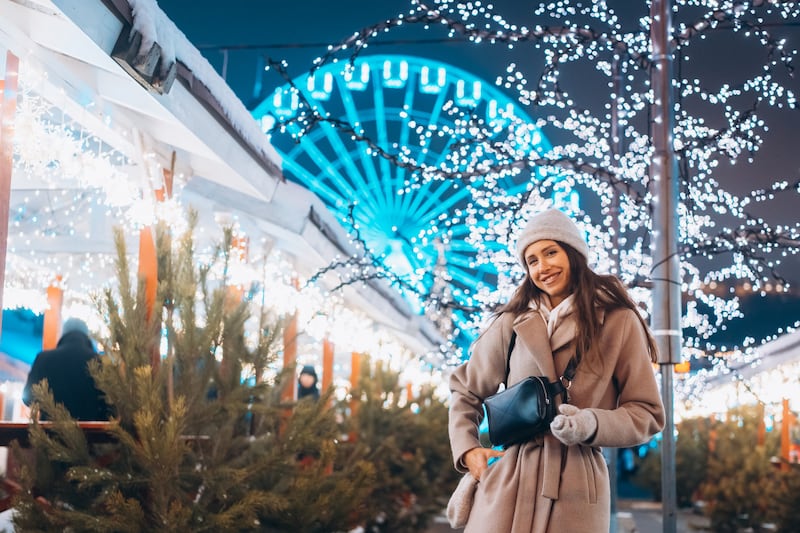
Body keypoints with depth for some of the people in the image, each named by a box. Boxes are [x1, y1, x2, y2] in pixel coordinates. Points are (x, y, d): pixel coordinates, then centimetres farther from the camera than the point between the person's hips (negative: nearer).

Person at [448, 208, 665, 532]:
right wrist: (467, 450, 7)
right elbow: (465, 390, 21)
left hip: (576, 487, -1)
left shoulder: (618, 323, 3)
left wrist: (593, 424, -14)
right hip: (506, 482, 2)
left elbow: (647, 414, 3)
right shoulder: (511, 324, 9)